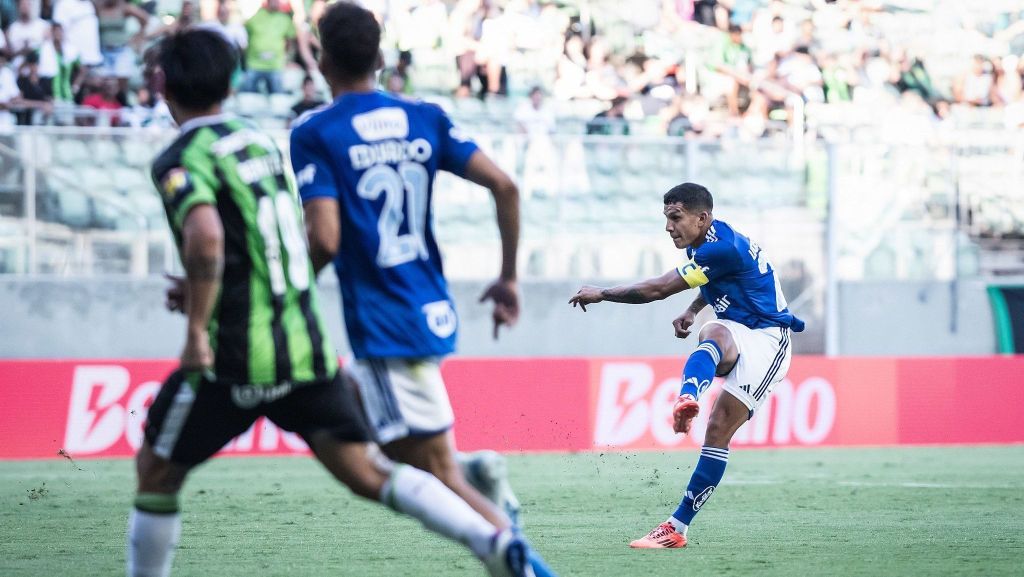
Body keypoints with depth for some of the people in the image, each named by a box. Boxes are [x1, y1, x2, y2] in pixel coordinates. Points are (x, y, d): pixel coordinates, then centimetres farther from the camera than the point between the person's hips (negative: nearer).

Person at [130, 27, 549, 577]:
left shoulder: (180, 161, -10)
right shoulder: (259, 142, 15)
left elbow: (205, 237, -29)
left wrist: (197, 329, -21)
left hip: (235, 358, -6)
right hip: (306, 346, 6)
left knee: (156, 472, 13)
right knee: (368, 474, 1)